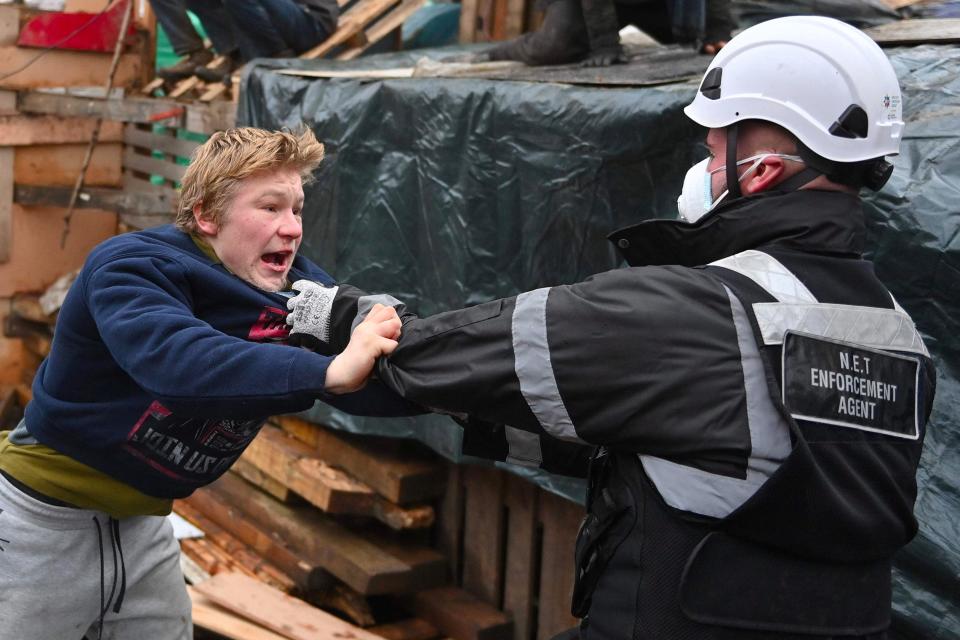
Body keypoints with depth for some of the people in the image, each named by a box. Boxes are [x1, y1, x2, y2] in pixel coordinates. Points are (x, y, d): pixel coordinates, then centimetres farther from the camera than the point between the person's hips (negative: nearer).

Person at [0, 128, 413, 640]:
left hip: (142, 522, 6)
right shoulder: (129, 269, -24)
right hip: (43, 521, -5)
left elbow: (384, 379, -17)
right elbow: (179, 363, -44)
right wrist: (328, 372, -54)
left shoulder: (297, 286, -7)